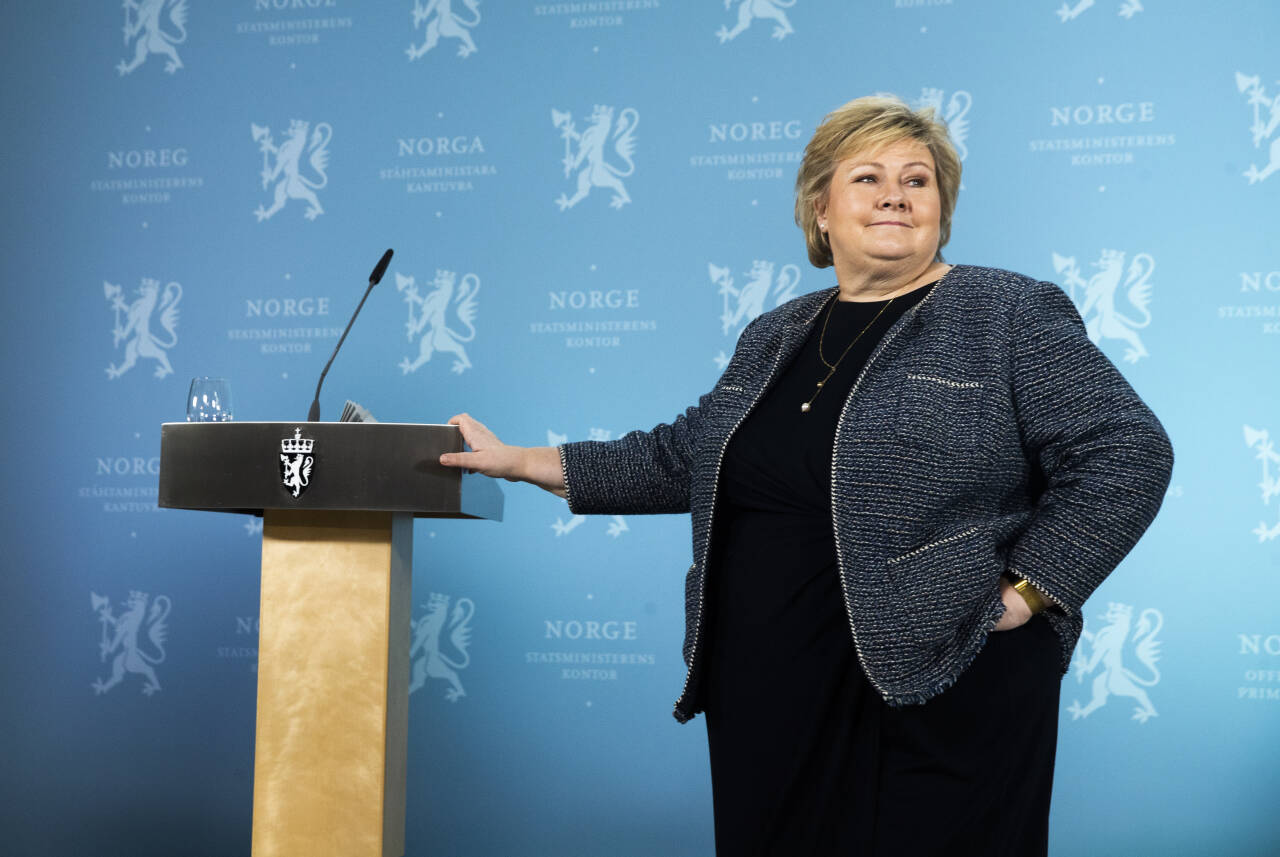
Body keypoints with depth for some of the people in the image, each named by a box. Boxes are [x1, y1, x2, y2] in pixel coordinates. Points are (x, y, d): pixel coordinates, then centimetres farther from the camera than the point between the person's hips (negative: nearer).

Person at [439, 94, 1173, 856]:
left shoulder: (1011, 316, -4)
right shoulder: (775, 337, 14)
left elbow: (1127, 453, -9)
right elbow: (685, 458, 19)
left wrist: (1024, 593, -14)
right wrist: (523, 463, 14)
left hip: (932, 700, -5)